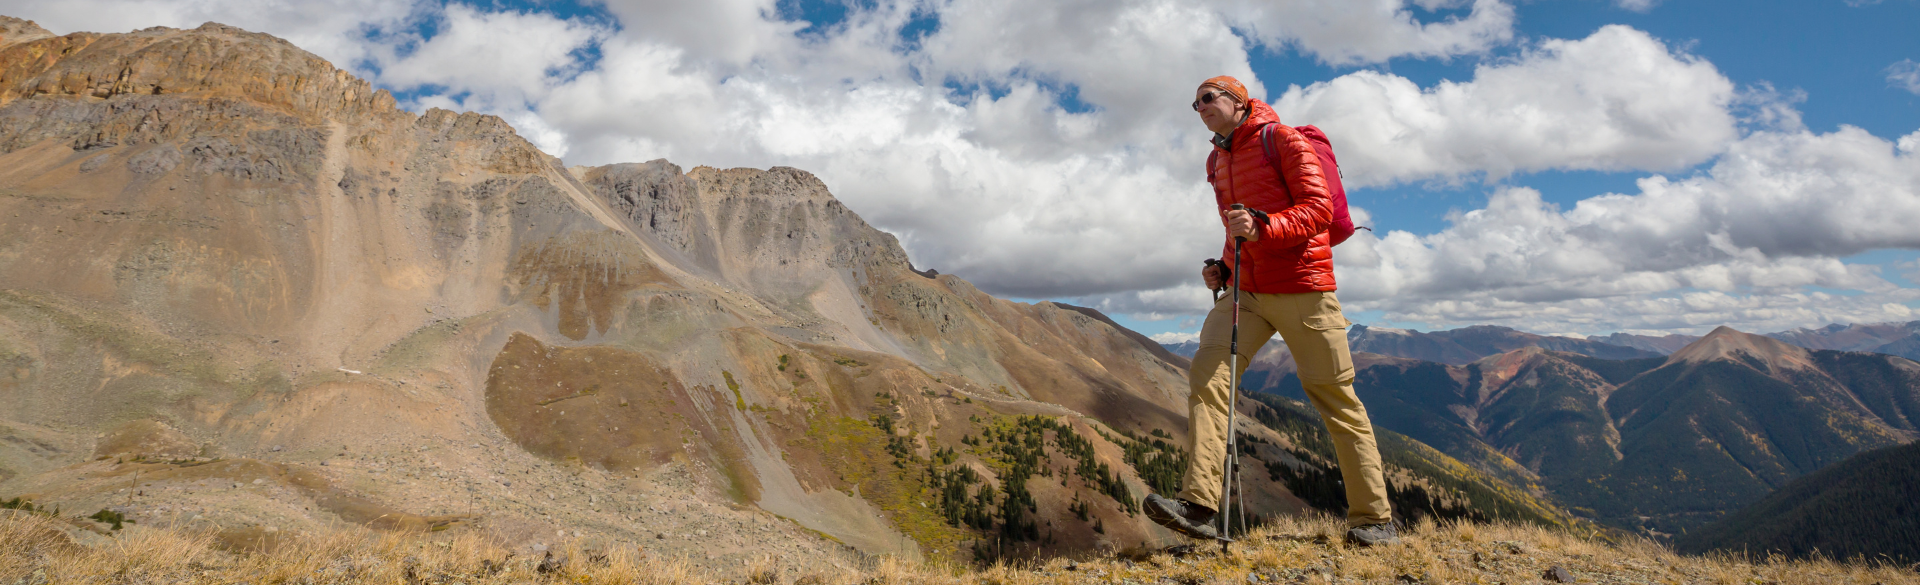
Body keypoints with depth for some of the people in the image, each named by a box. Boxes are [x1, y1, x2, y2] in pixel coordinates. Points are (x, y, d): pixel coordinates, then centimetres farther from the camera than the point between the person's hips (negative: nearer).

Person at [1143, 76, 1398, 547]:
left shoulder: (1280, 138, -3)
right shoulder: (1217, 162, 19)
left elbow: (1319, 209, -12)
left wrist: (1263, 227, -27)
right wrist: (1224, 269, 11)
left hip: (1301, 287, -6)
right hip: (1247, 290, 6)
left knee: (1334, 395, -2)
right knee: (1207, 374, -14)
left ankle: (1374, 520, 8)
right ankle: (1199, 505, -19)